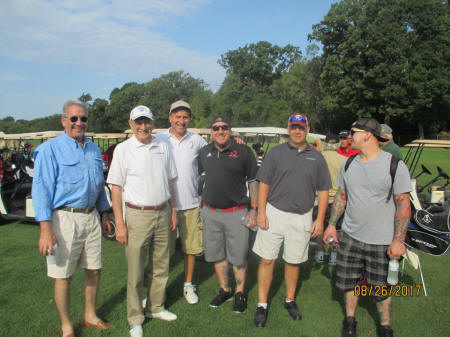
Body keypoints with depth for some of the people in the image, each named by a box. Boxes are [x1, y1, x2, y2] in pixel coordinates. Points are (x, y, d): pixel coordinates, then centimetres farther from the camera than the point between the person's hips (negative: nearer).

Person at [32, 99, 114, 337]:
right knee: (63, 276, 5)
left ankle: (90, 316, 34)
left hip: (91, 217, 6)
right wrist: (45, 229, -17)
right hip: (65, 219, -6)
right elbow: (41, 188, -11)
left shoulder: (93, 149, 12)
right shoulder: (50, 149, -7)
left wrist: (104, 215, 20)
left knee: (94, 270, 14)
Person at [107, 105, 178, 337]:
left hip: (162, 213, 4)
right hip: (138, 215, -4)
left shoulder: (162, 147, 7)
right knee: (135, 272, 4)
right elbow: (116, 188, -6)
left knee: (161, 267, 15)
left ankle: (156, 308, 34)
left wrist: (173, 211, 12)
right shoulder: (123, 149, -5)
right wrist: (119, 223, -11)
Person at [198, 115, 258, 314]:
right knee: (216, 255, 14)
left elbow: (253, 182, -1)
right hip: (210, 213, 4)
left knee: (238, 257, 7)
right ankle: (225, 290, 34)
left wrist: (254, 210, -5)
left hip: (236, 213, -4)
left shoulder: (243, 152, -5)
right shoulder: (204, 152, 7)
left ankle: (240, 293, 28)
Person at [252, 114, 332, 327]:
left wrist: (320, 219, 2)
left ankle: (290, 300, 32)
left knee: (293, 261, 12)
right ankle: (262, 305, 14)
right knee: (267, 260, 1)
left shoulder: (316, 157, 7)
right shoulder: (276, 153, 3)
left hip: (301, 218, 1)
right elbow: (264, 183, 1)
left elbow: (323, 191, 8)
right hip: (274, 213, -1)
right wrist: (261, 212, -7)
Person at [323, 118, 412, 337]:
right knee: (349, 280, 12)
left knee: (381, 287, 10)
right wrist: (332, 224, 9)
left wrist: (399, 239, -14)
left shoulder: (395, 165, -11)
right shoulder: (349, 164, 4)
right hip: (350, 237, 4)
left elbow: (403, 204, -11)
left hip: (382, 241, -4)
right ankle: (350, 319, 34)